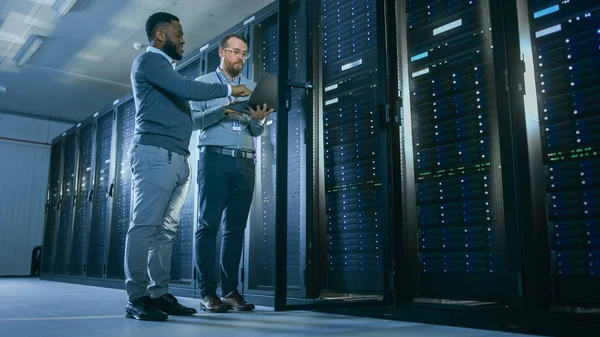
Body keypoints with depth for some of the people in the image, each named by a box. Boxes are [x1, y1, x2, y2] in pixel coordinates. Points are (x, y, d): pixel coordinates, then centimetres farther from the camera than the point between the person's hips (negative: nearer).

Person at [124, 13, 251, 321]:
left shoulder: (166, 69, 30)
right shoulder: (148, 60, 1)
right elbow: (187, 89, -12)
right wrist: (228, 89, -2)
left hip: (177, 158, 9)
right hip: (155, 154, -9)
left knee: (166, 230, 4)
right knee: (145, 226, -10)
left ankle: (159, 294, 6)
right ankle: (136, 298, -9)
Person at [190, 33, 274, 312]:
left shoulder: (252, 87, 19)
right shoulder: (203, 83, 9)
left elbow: (257, 132, 13)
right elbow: (195, 120, -3)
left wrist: (258, 119, -9)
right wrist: (222, 110, -18)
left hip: (245, 163, 4)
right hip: (215, 158, -3)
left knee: (235, 227, 2)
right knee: (209, 224, -6)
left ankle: (230, 290, 6)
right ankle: (207, 292, -2)